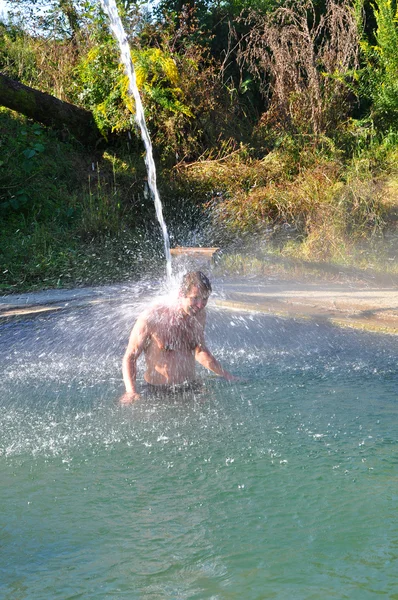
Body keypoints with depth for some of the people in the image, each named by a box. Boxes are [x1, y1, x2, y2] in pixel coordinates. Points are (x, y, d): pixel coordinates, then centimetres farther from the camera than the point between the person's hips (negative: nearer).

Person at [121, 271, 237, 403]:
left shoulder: (199, 315, 5)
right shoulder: (152, 318, -15)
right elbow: (130, 357, -9)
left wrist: (226, 375, 19)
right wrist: (131, 391, -23)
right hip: (158, 392, -5)